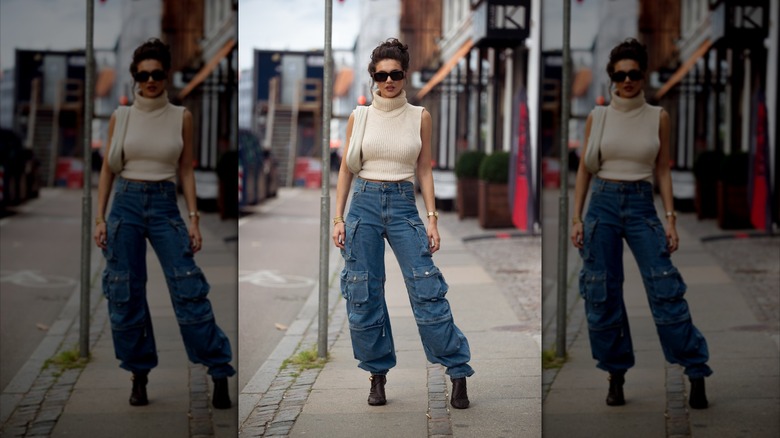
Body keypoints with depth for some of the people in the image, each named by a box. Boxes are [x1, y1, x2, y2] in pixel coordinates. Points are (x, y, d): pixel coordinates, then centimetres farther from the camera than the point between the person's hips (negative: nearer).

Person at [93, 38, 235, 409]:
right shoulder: (121, 116, 2)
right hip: (126, 203, 1)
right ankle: (139, 376, 13)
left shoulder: (181, 117, 2)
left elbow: (186, 170, 5)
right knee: (125, 295, 1)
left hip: (165, 205, -1)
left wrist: (194, 218, -1)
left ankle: (220, 372, -2)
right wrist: (100, 217, 1)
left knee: (189, 290, -7)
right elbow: (108, 169, 7)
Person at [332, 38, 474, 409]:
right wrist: (338, 218, 2)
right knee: (363, 296, 1)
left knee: (426, 290, -7)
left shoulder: (419, 117, 5)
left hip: (404, 204, -1)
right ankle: (377, 375, 13)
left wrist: (432, 218, 1)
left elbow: (424, 170, 8)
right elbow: (346, 169, 8)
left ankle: (458, 371, 0)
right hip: (364, 202, 1)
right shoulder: (360, 117, 4)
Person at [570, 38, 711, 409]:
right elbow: (584, 169, 7)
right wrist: (576, 218, 2)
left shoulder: (658, 117, 3)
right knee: (602, 295, 1)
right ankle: (616, 376, 13)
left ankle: (697, 374, -2)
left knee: (665, 291, -8)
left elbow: (663, 170, 6)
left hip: (642, 204, -1)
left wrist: (670, 218, -1)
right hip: (602, 202, 1)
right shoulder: (598, 117, 3)